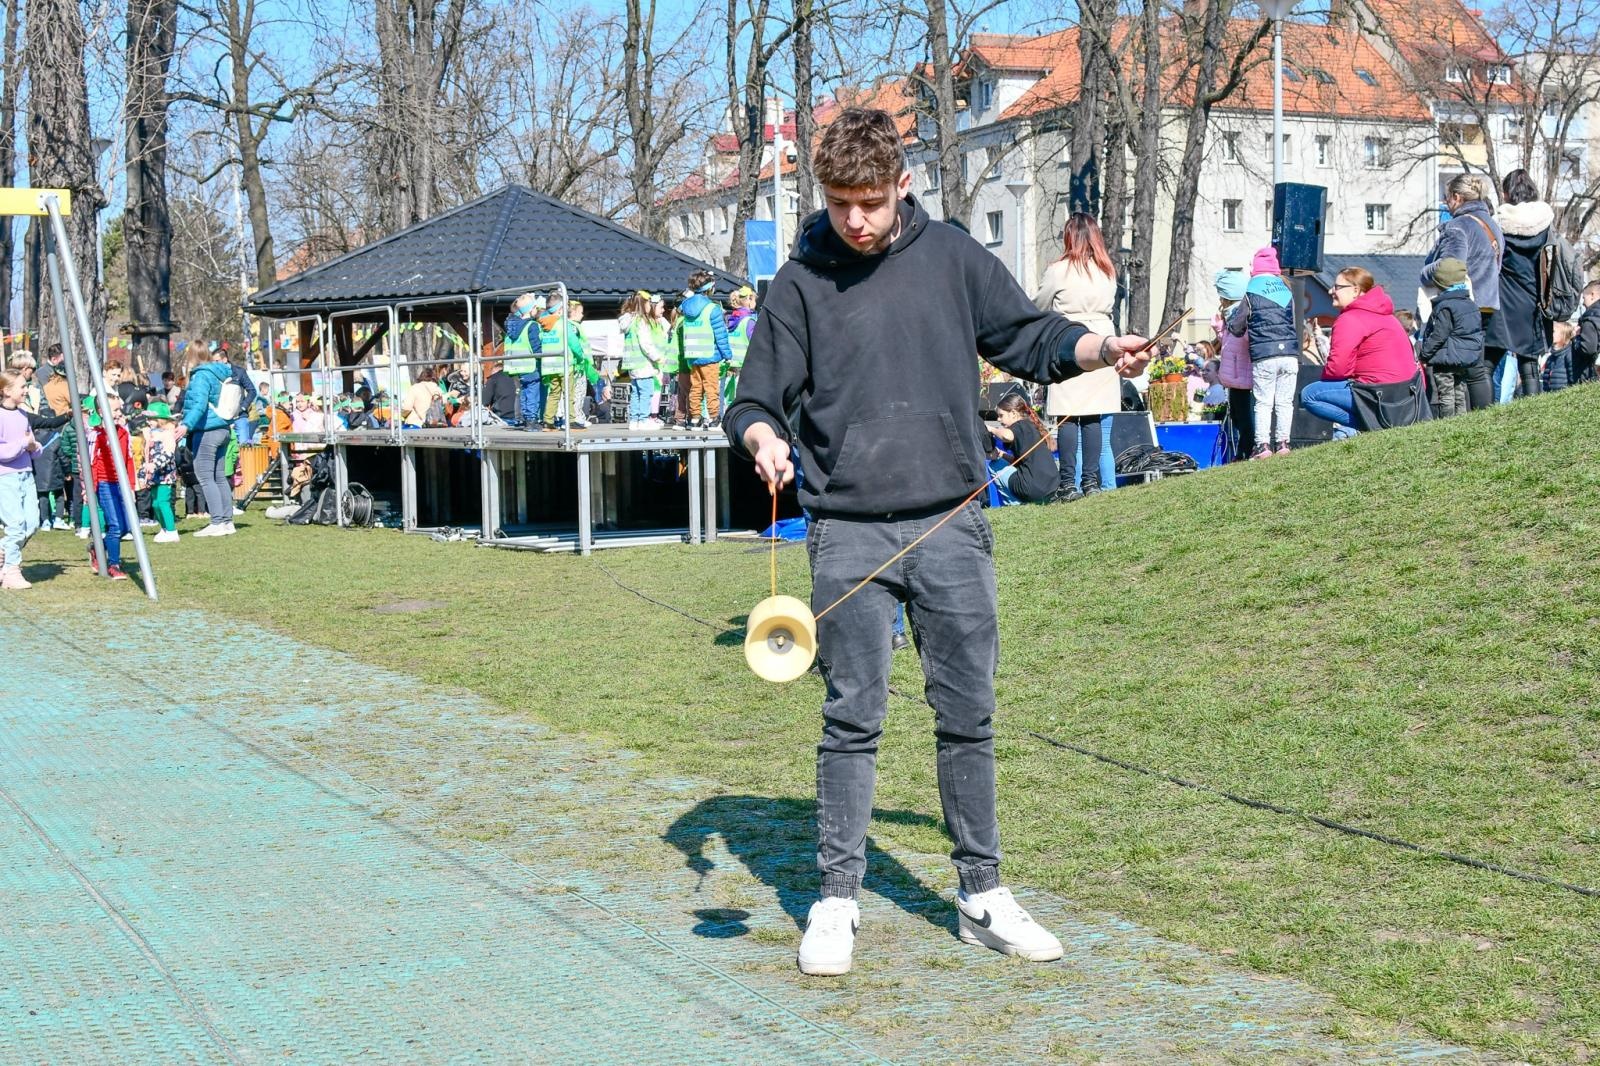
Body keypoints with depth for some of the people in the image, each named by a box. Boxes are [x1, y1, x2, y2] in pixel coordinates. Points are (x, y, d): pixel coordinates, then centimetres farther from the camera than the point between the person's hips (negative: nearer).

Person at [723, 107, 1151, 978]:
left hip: (952, 526, 2)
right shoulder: (800, 283, 3)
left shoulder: (951, 256, 7)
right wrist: (764, 440, -19)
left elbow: (1028, 337, 15)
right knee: (852, 720, 0)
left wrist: (1101, 350, -4)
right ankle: (835, 902, 12)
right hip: (848, 533, -2)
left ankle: (982, 895, 19)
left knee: (968, 716, 7)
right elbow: (757, 400, 4)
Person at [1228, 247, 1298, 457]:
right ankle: (1283, 443, 8)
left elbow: (1236, 328, 8)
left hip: (1263, 357, -3)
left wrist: (1230, 317, 28)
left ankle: (1263, 445, -3)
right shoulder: (1287, 292, 10)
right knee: (1285, 401, 8)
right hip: (1290, 354, 3)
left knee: (1263, 402, 2)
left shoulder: (1251, 294, 0)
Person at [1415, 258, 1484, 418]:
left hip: (1445, 361, -8)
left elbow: (1438, 336, -19)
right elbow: (1478, 332, 15)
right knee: (1460, 394, 14)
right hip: (1467, 361, 8)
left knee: (1445, 396, -5)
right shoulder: (1471, 303, 10)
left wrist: (1423, 354, -11)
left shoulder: (1445, 307, -17)